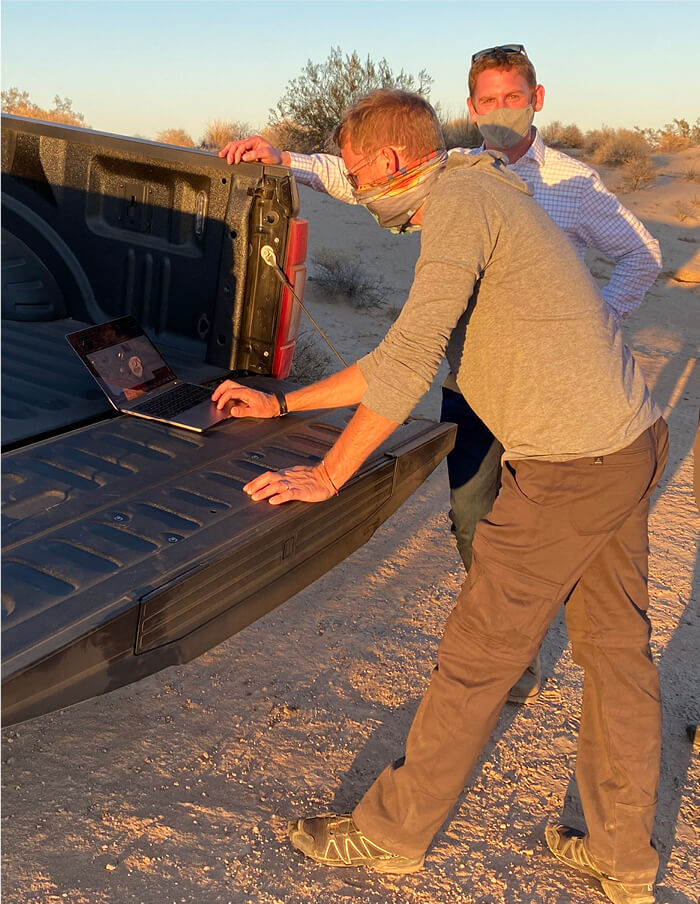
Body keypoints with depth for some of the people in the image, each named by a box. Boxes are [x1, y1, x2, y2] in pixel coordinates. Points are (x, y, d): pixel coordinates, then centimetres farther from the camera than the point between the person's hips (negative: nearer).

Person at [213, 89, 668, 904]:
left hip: (567, 469, -10)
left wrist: (325, 476, -14)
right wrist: (280, 405, 23)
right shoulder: (481, 201, 20)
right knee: (617, 649, 16)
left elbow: (410, 361, -23)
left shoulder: (460, 201, -12)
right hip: (629, 442, 10)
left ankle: (392, 832, 22)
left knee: (476, 659, 3)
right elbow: (405, 356, 22)